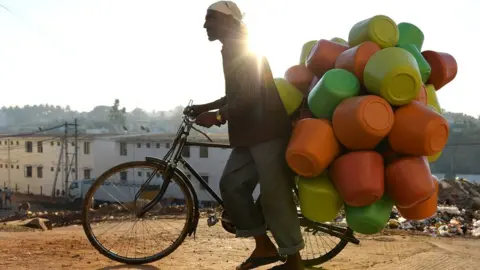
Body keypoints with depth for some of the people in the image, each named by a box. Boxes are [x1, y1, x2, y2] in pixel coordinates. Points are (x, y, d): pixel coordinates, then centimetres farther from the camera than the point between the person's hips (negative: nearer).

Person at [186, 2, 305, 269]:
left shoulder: (241, 50, -12)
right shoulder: (234, 51, 19)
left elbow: (249, 96, -22)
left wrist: (218, 115, -20)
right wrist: (205, 107, 24)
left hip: (267, 132, -10)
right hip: (250, 134, 10)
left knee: (274, 195, -6)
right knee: (232, 185, 6)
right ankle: (264, 246, 13)